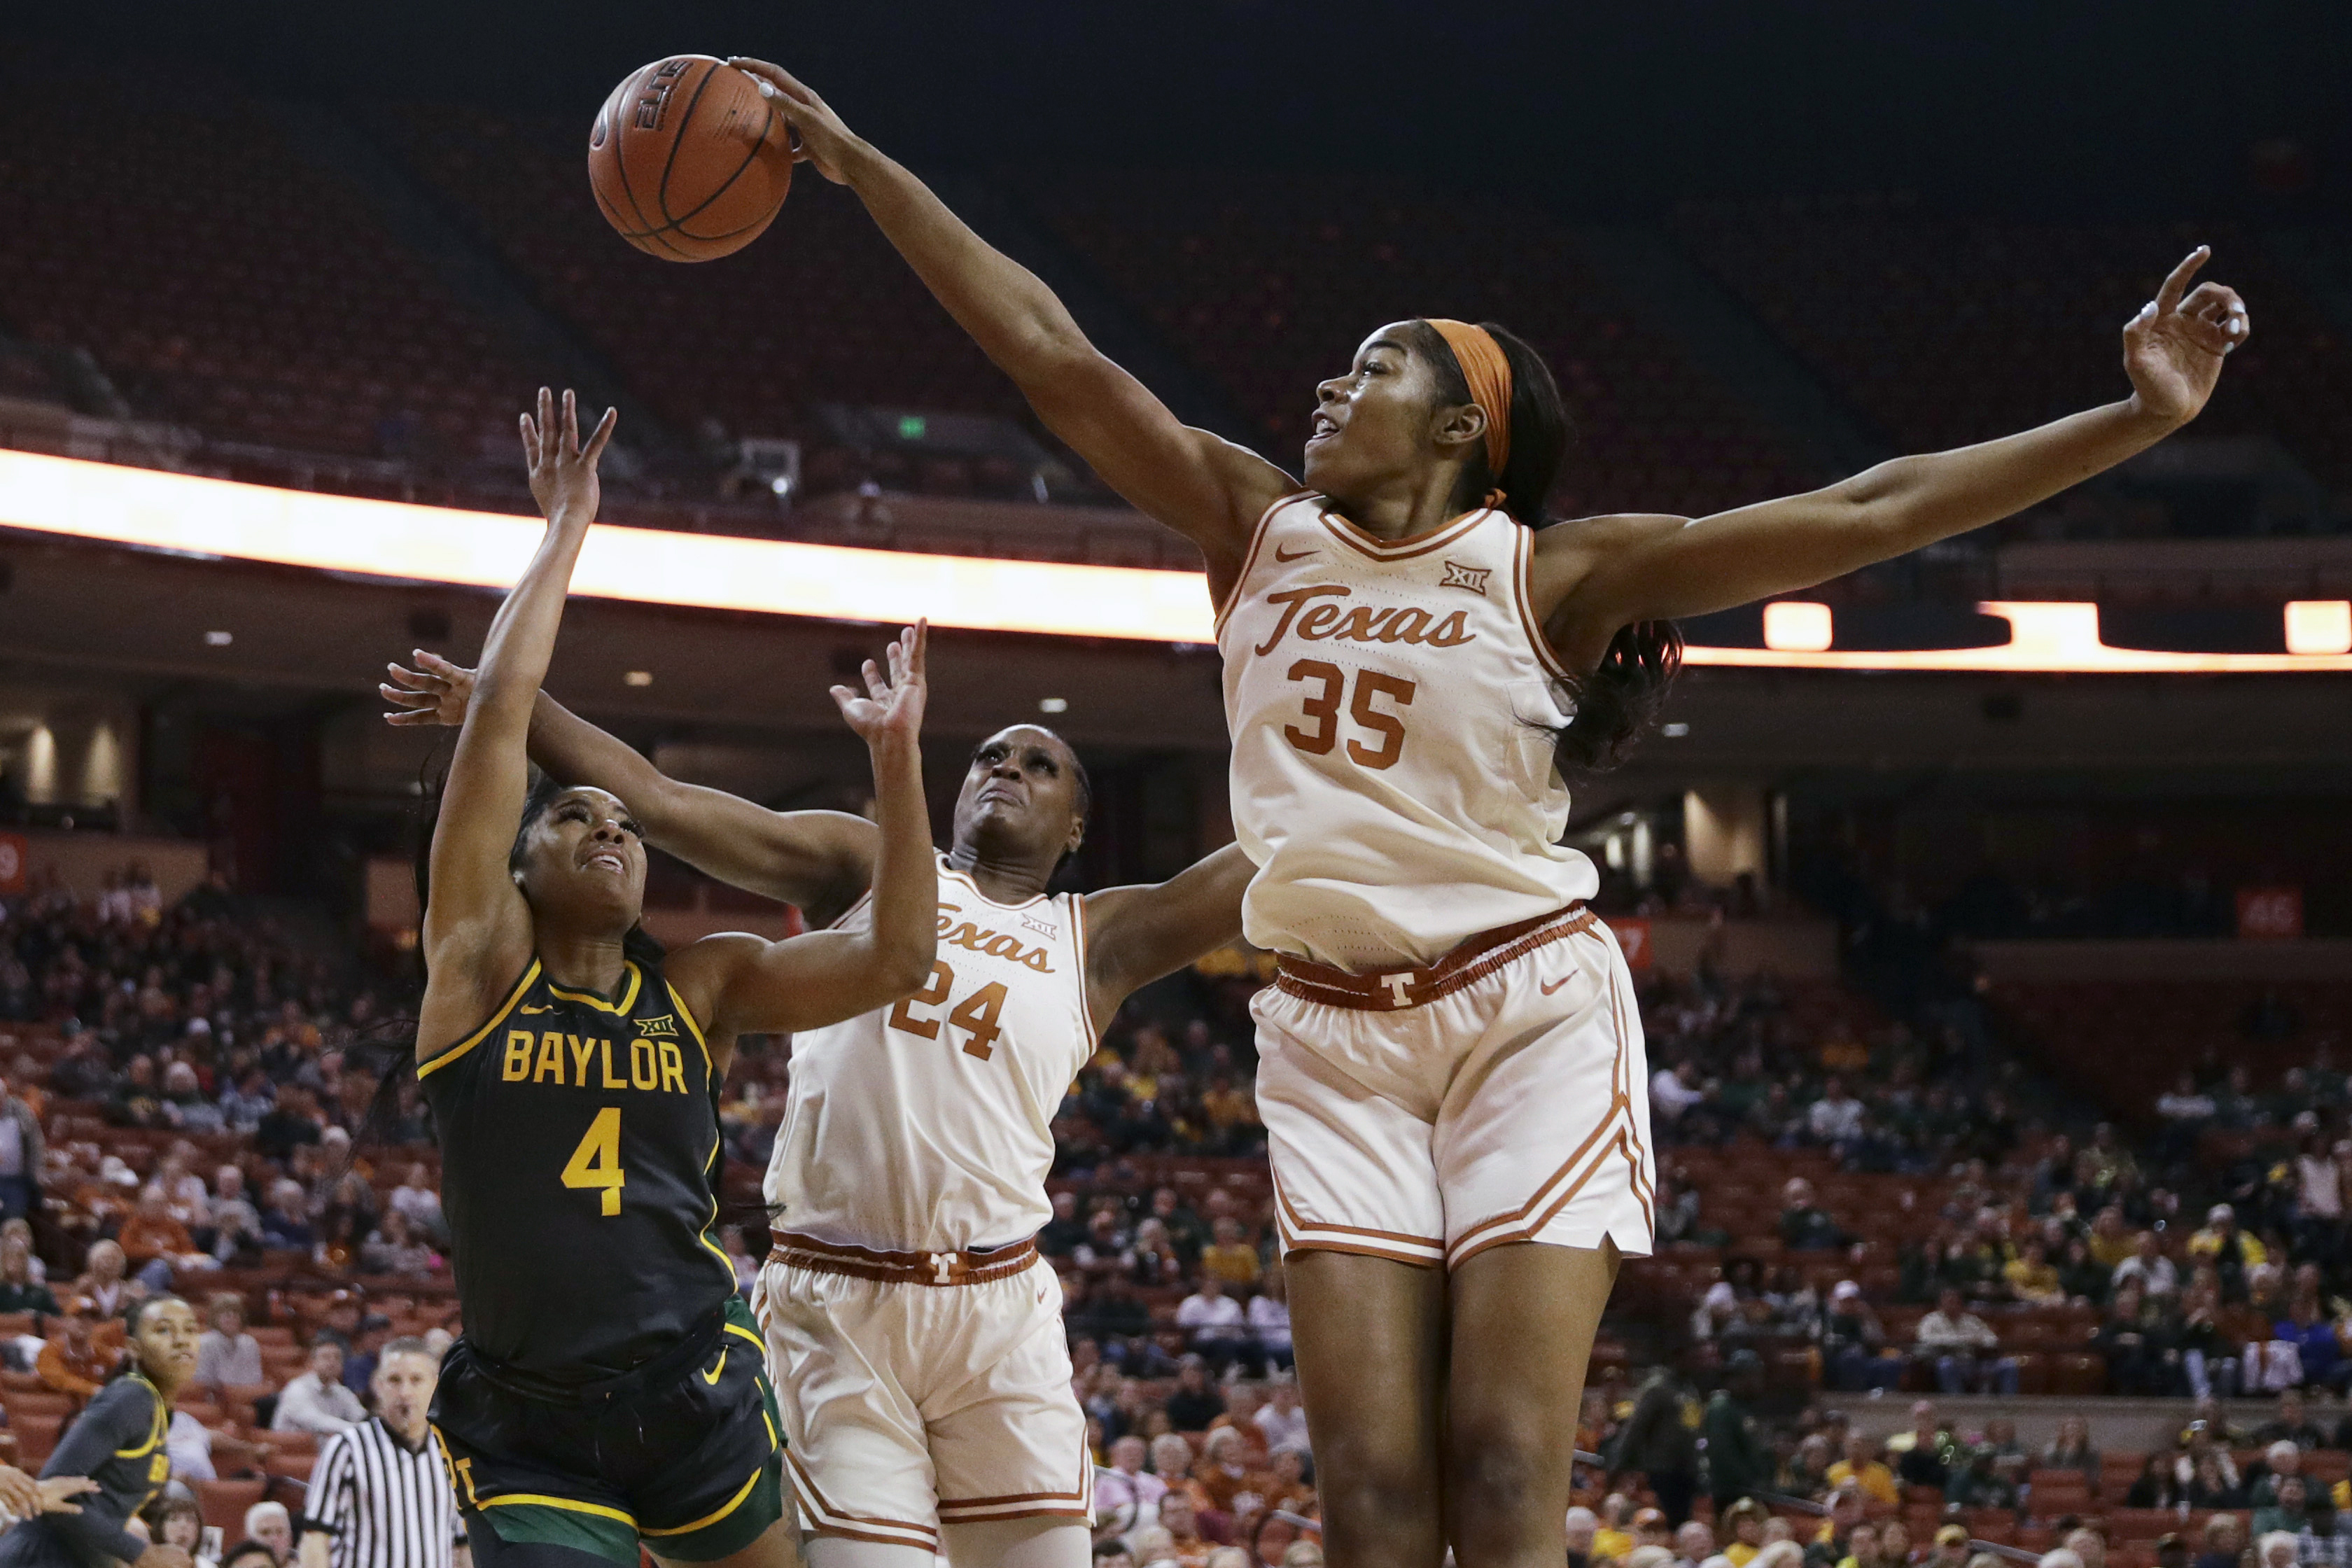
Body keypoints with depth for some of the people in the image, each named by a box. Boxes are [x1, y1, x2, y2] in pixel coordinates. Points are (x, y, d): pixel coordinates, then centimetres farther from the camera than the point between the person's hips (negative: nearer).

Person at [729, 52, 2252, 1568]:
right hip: (1334, 1034, 3)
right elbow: (1053, 354, 6)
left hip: (1529, 1013, -3)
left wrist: (2140, 415, -14)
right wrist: (858, 164, 4)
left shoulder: (1552, 572, -1)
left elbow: (1866, 514, -7)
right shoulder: (1260, 528, 9)